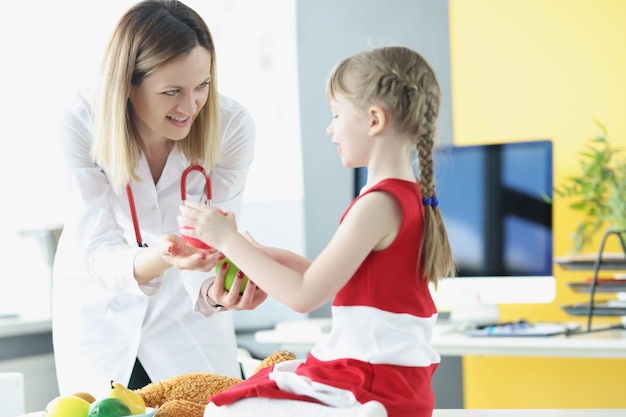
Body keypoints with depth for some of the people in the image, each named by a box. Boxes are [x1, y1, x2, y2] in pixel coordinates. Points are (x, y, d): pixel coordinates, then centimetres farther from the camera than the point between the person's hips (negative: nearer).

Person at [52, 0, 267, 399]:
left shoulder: (232, 125, -24)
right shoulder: (83, 123, -26)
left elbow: (209, 243, -25)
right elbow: (98, 253, -28)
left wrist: (211, 291, -48)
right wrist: (158, 259, -49)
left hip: (187, 309, 1)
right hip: (101, 310, -1)